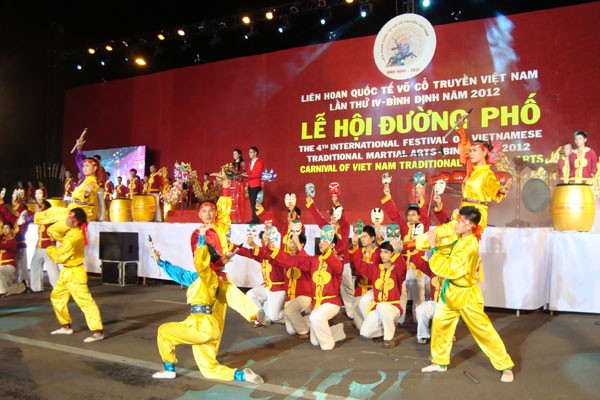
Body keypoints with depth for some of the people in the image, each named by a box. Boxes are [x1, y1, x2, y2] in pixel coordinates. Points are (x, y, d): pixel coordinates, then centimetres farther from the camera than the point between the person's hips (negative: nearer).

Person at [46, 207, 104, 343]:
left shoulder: (73, 237, -24)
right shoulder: (75, 232, 6)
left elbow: (59, 257, -17)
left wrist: (50, 249, 0)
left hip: (74, 273, -11)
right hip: (67, 272, 11)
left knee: (85, 301, -10)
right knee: (56, 297, 20)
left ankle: (98, 332, -10)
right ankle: (66, 326, 31)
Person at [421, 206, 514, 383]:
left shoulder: (469, 247, -29)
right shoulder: (460, 236, -4)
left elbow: (446, 269, -29)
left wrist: (434, 247, -26)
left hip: (465, 294, -8)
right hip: (451, 291, 8)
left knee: (483, 331, 3)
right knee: (440, 324, 13)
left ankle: (505, 366, 20)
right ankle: (440, 362, 29)